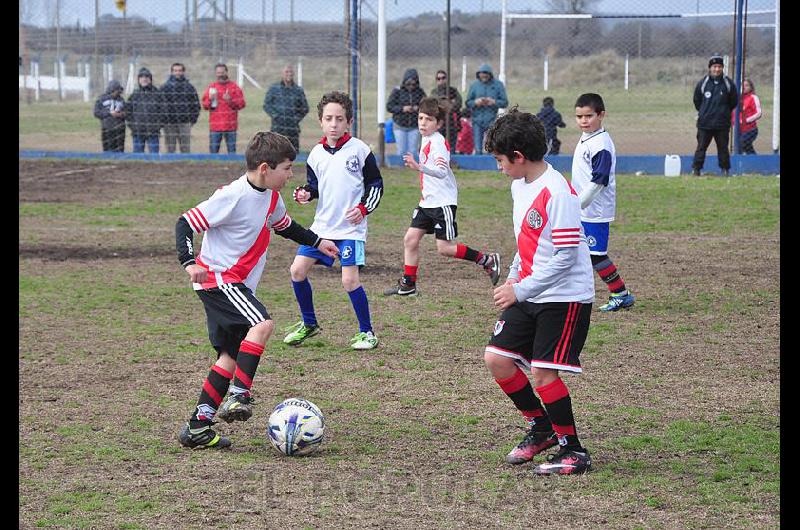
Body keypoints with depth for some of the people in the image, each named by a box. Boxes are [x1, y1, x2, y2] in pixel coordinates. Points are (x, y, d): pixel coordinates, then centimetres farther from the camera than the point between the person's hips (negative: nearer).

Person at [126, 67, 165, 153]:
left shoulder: (157, 93, 0)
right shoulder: (135, 94, 4)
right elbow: (128, 111, 12)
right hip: (137, 132, 2)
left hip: (153, 132, -2)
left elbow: (163, 110, 2)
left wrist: (158, 125, -4)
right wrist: (132, 126, 3)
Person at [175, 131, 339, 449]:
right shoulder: (233, 197, -20)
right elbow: (185, 223, -19)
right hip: (218, 278, -10)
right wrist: (189, 262, -30)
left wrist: (316, 242, 25)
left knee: (231, 357, 8)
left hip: (237, 285, 10)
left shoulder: (271, 196, 7)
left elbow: (284, 225, 29)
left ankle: (198, 428, 11)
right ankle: (238, 396, -27)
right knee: (262, 324, -28)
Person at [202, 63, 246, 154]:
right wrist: (210, 100, -11)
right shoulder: (211, 87, 10)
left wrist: (230, 101, -14)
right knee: (213, 151, -2)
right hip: (215, 126, 1)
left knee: (232, 151, 1)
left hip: (230, 126, -1)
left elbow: (241, 104, 2)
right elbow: (205, 105, 9)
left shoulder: (234, 87, 6)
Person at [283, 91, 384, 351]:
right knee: (297, 270, 0)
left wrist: (364, 208, -12)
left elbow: (375, 183, 1)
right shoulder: (316, 154, 6)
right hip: (322, 224, 5)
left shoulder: (359, 149, -5)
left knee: (350, 279, -14)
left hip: (351, 226, -5)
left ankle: (366, 332, 3)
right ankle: (309, 324, 20)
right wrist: (305, 194, -5)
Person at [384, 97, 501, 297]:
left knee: (445, 248, -8)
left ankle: (487, 260, 6)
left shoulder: (438, 142, -17)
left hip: (443, 202, -9)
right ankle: (408, 285, 13)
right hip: (428, 202, 9)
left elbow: (442, 171, -34)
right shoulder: (426, 139, 12)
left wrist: (419, 167, -47)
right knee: (410, 239, 4)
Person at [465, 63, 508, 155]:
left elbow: (505, 103, 3)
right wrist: (475, 102, -10)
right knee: (478, 150, 2)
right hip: (477, 121, 2)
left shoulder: (498, 85, 4)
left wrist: (494, 102, -14)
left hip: (491, 121, -2)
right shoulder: (474, 85, 10)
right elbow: (468, 103, 11)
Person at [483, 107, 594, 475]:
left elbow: (566, 256, -23)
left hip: (565, 297, -9)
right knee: (497, 358, 4)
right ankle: (541, 428, 22)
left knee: (543, 372, -12)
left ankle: (573, 451, 3)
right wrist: (511, 282, 13)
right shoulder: (520, 186, 8)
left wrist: (520, 291, -21)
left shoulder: (557, 193, -21)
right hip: (527, 295, 9)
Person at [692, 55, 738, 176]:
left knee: (723, 148, 6)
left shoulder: (728, 83, 1)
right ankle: (696, 169, 4)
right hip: (704, 123, 0)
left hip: (722, 124, 0)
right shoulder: (702, 83, 1)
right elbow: (697, 101, 13)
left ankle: (726, 170, 15)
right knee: (701, 147, 0)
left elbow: (734, 102, 12)